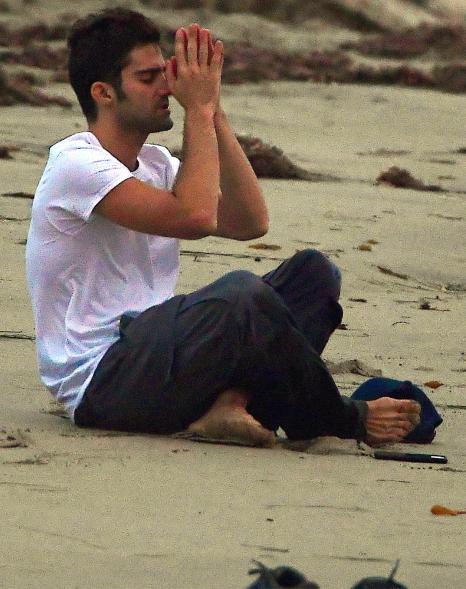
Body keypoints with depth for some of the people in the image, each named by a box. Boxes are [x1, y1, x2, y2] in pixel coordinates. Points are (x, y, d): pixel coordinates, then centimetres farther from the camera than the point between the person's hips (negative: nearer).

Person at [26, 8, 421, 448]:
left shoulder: (153, 163, 17)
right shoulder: (76, 164, -12)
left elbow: (249, 222, 6)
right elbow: (195, 217, -23)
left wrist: (216, 113, 1)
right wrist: (199, 110, -13)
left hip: (154, 354, 9)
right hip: (98, 383, -9)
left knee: (313, 271, 0)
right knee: (240, 293, -34)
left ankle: (231, 402, -22)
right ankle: (348, 422, -12)